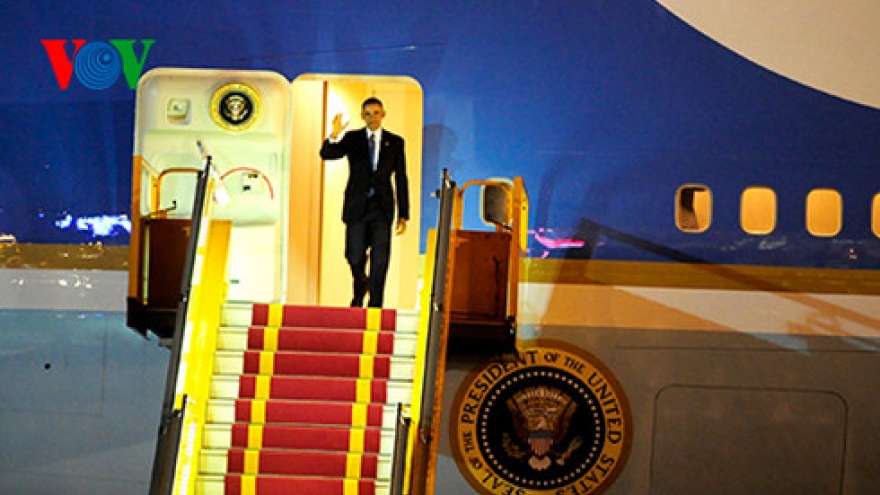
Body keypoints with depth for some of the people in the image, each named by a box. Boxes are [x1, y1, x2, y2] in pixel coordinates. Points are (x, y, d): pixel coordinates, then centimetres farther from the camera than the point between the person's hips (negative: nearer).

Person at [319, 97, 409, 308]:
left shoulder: (395, 142, 6)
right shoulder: (351, 138, 6)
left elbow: (401, 180, 6)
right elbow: (326, 154, -8)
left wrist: (403, 215, 2)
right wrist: (334, 136, -29)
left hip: (382, 208, 0)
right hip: (357, 206, 0)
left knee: (380, 261, -3)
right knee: (355, 257, 0)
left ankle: (375, 306, 4)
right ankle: (359, 291, 31)